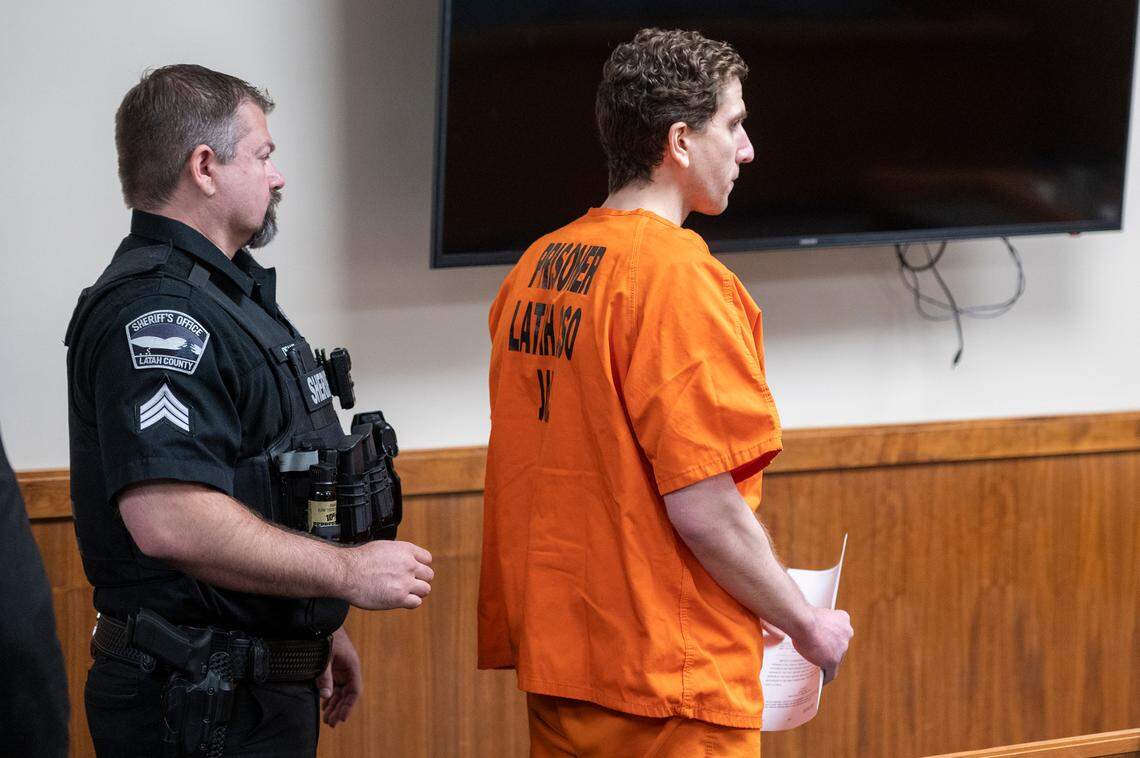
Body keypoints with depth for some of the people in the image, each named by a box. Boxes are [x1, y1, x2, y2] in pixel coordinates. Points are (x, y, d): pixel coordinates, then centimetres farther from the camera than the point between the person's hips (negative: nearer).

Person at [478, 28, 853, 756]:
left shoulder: (535, 268, 8)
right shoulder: (679, 277, -16)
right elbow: (704, 508, -19)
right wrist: (806, 622, -5)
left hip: (556, 664, 8)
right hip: (668, 680, -8)